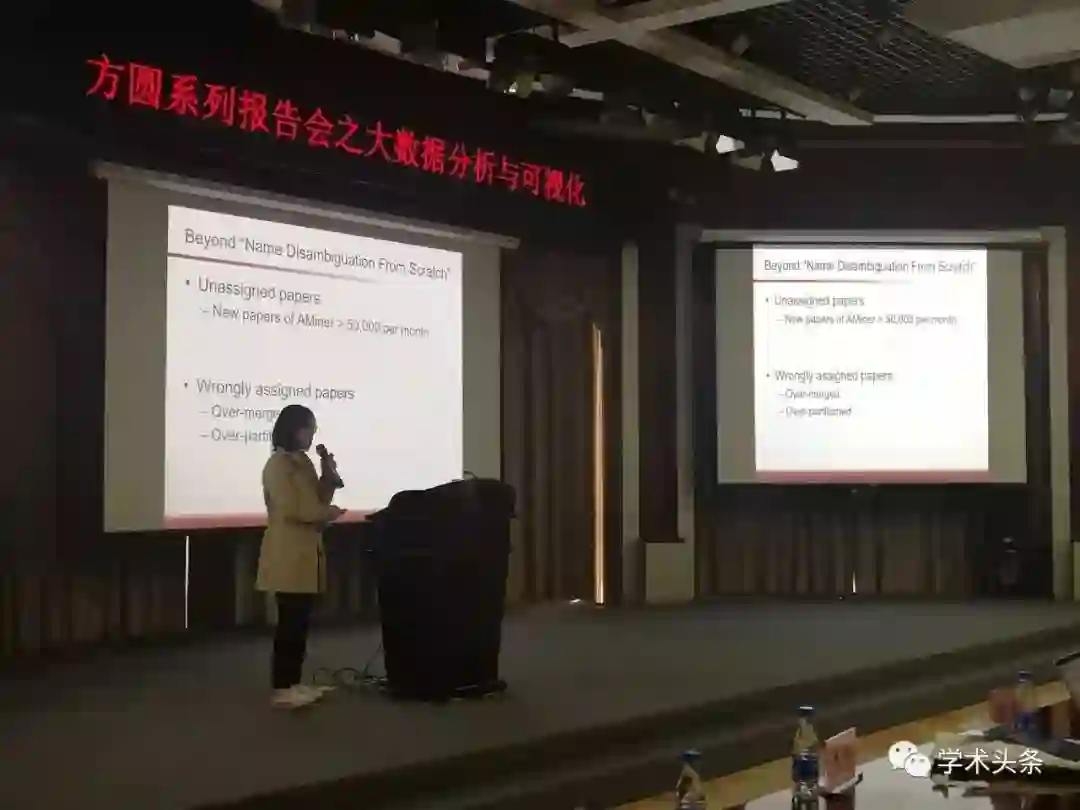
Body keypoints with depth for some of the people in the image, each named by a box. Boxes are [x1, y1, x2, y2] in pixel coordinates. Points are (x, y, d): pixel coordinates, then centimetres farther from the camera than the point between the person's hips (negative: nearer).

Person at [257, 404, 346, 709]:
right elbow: (289, 510, -19)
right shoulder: (278, 464, -11)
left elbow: (316, 501, 19)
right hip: (288, 553, -9)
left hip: (308, 551, 9)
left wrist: (329, 477, 5)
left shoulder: (303, 462, 16)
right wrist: (324, 514, -10)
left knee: (301, 621, 10)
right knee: (290, 621, -8)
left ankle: (294, 683, 16)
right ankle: (281, 688, -4)